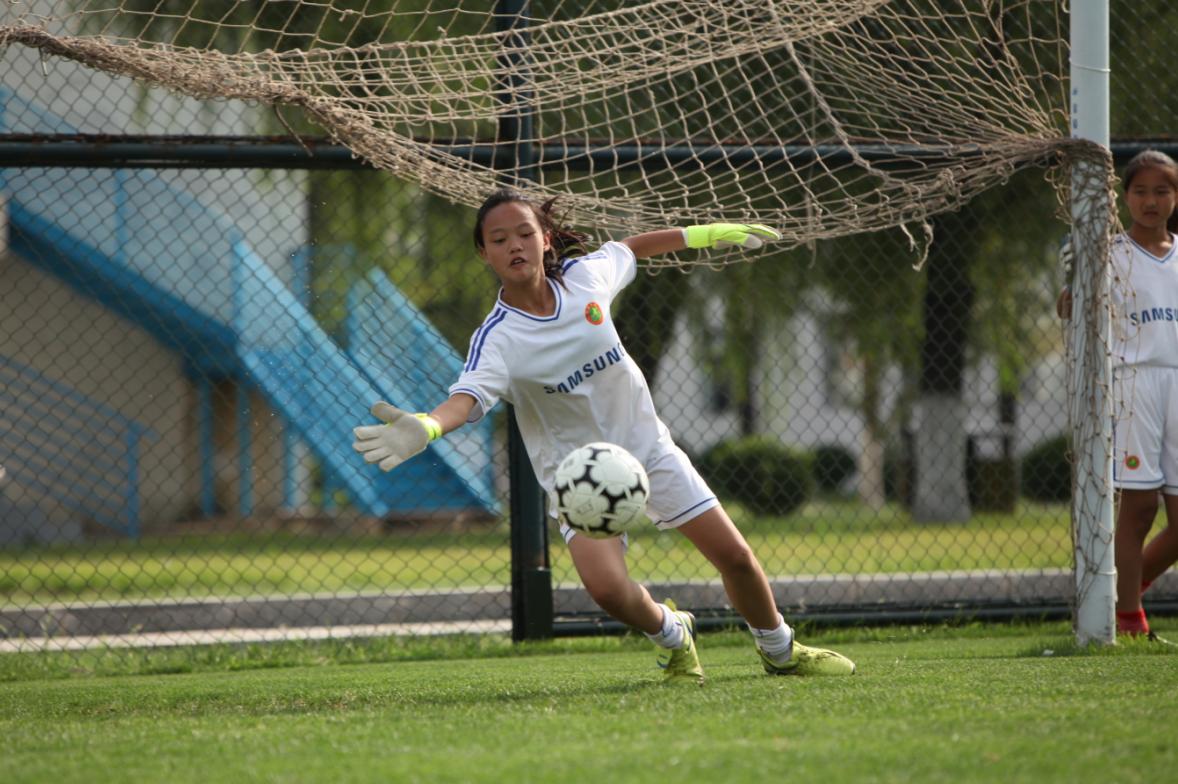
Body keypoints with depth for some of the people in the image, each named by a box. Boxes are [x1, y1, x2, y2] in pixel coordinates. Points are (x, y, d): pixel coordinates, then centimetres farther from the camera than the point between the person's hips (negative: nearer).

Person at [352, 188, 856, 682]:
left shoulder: (583, 274, -10)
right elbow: (470, 395, -41)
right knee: (607, 586, -27)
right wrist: (426, 427, -63)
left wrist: (704, 235, 23)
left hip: (648, 447, 4)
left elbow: (628, 249, 13)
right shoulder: (497, 340, -23)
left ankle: (780, 651, 34)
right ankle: (671, 636, 9)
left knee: (735, 557, 4)